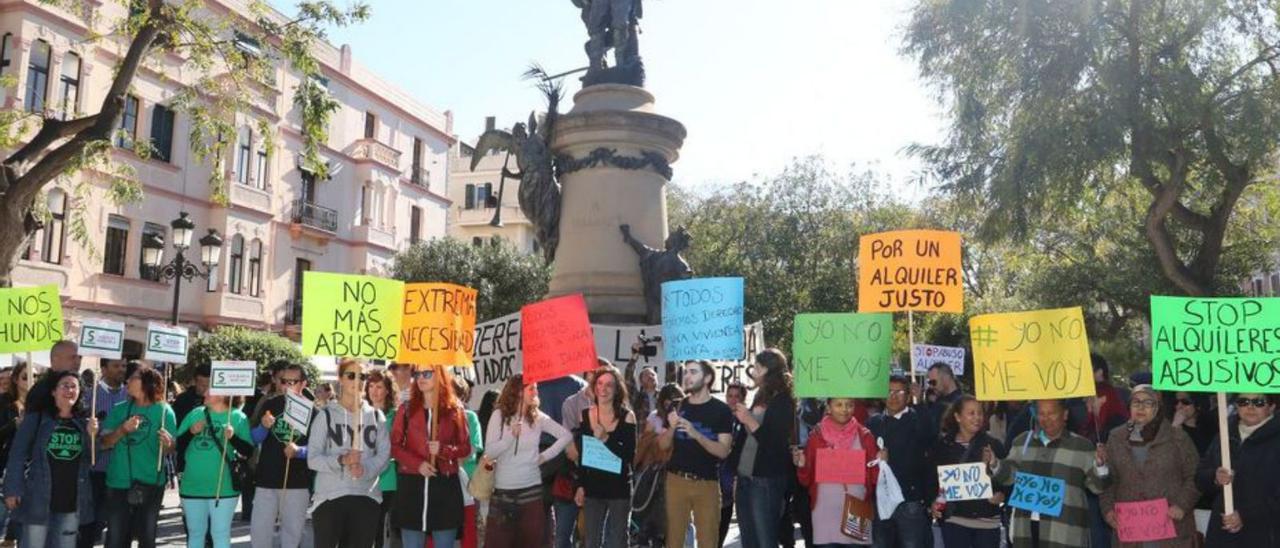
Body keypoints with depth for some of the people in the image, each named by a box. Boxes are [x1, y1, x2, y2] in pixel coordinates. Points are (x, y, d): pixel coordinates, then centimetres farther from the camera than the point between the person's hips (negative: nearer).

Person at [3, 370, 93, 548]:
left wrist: (92, 436, -11)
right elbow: (18, 454, -5)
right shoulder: (36, 418, -2)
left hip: (72, 501, 3)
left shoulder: (85, 421, 7)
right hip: (38, 498, -3)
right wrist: (13, 489, -13)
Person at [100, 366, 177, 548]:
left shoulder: (164, 410, -3)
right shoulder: (119, 409, 5)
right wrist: (122, 429, -17)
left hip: (151, 483, -2)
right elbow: (105, 442, 1)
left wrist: (167, 444, -26)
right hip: (119, 482, 2)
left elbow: (171, 449, -4)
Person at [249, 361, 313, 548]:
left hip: (298, 483, -1)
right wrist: (263, 426, -16)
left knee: (292, 532, 8)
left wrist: (299, 451, -20)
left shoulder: (312, 411, -1)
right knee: (259, 531, 4)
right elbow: (254, 439, 4)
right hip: (266, 480, 1)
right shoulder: (270, 404, 3)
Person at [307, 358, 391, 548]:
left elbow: (384, 454, 2)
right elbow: (313, 458, -5)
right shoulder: (326, 415, 2)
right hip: (329, 496, -2)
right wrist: (341, 460, -23)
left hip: (366, 497, 3)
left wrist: (365, 469, -18)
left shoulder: (376, 416, 10)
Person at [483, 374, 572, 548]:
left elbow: (566, 436, 7)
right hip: (503, 489, -2)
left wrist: (545, 456, 1)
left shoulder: (538, 417, 2)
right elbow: (489, 453, -9)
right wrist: (511, 436, -22)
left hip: (531, 488, 2)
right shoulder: (499, 415, -4)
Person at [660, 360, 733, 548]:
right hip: (676, 479, 3)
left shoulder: (721, 410, -3)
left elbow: (723, 451, -9)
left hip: (707, 483, -3)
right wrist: (672, 427, -12)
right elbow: (663, 445, 8)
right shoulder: (678, 406, 8)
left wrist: (696, 434, -22)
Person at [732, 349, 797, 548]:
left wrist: (750, 421, -20)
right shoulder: (760, 398, 11)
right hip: (745, 478, 8)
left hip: (766, 482, -8)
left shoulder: (784, 403, -10)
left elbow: (777, 445, -17)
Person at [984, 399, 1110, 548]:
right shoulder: (1023, 441, 11)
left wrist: (1100, 465, -19)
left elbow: (1097, 485, 0)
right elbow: (1009, 475, 15)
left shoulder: (1082, 446, 1)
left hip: (1064, 529, -4)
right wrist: (994, 464, -5)